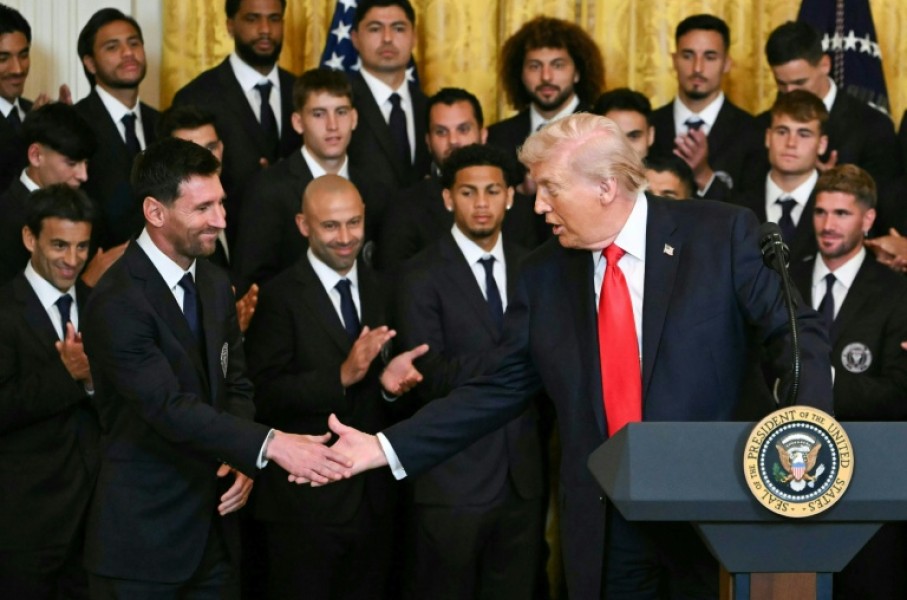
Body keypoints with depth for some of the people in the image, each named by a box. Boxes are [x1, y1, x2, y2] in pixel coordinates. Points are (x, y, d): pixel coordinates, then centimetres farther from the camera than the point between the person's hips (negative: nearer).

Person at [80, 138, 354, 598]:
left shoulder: (214, 284, 9)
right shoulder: (117, 302, -18)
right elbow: (170, 406, -26)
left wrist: (241, 462, -5)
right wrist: (269, 446, -33)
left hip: (213, 526, 7)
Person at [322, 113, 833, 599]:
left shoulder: (722, 234, -3)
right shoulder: (544, 277, 7)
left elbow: (798, 334, -5)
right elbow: (499, 391, 9)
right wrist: (385, 449, 2)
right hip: (605, 526, 3)